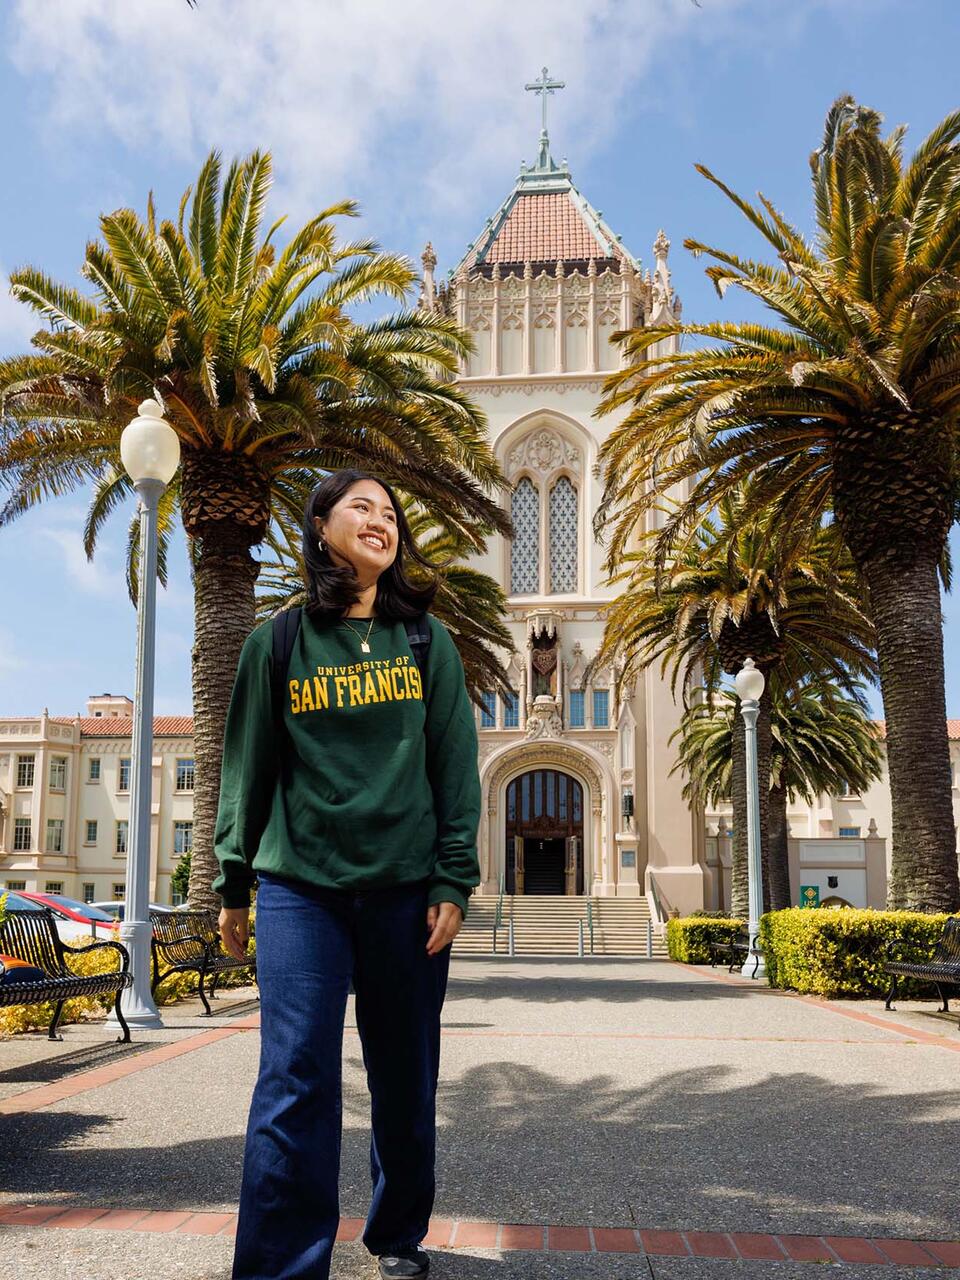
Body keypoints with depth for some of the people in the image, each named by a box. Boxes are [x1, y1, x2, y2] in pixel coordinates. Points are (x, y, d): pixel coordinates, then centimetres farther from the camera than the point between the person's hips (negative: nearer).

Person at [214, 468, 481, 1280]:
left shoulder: (427, 643, 7)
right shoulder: (278, 644, 6)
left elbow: (456, 767, 4)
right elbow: (248, 767, 9)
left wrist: (453, 881, -4)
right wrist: (232, 884, 8)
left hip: (407, 888, 1)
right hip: (300, 886, -1)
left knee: (406, 1077, 10)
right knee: (296, 1076, -9)